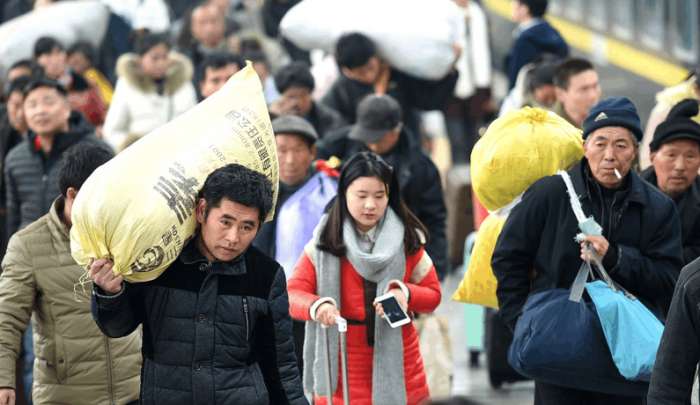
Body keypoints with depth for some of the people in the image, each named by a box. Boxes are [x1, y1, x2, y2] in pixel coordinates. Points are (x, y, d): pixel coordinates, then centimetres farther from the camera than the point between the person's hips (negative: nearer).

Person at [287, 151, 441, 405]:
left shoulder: (407, 241, 3)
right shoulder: (325, 243, -2)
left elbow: (433, 295, 7)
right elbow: (293, 294, -8)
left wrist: (404, 293, -15)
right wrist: (317, 306, -31)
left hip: (397, 366, 2)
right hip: (343, 374, -1)